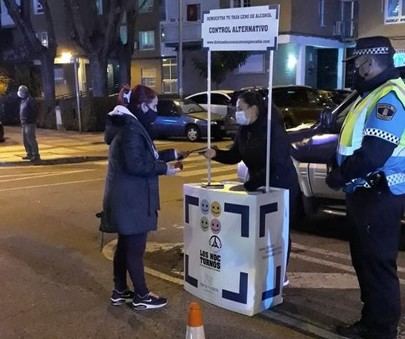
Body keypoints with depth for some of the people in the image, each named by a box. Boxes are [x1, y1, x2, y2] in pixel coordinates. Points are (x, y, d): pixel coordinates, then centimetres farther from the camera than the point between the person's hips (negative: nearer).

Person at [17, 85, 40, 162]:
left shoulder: (30, 100, -11)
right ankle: (29, 154, 21)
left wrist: (33, 120, -16)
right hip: (24, 124, 10)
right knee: (25, 140, 12)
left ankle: (36, 155, -13)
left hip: (30, 123, -10)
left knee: (31, 139, -13)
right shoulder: (23, 100, 18)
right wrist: (22, 121, 16)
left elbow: (35, 111, -16)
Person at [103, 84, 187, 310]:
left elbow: (143, 156, 19)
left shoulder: (129, 125, 15)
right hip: (132, 200, -11)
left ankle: (120, 291, 30)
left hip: (124, 198, 11)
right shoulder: (131, 129, -19)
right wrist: (164, 168, -16)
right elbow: (135, 165, -25)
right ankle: (142, 296, 14)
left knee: (125, 245, 18)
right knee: (135, 249, 1)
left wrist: (171, 154, 16)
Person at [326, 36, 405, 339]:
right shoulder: (376, 94, 16)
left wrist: (339, 176, -12)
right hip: (367, 192, 11)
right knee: (366, 259, 18)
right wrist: (343, 172, 8)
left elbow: (372, 154, -25)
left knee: (377, 263, -2)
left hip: (378, 196, -11)